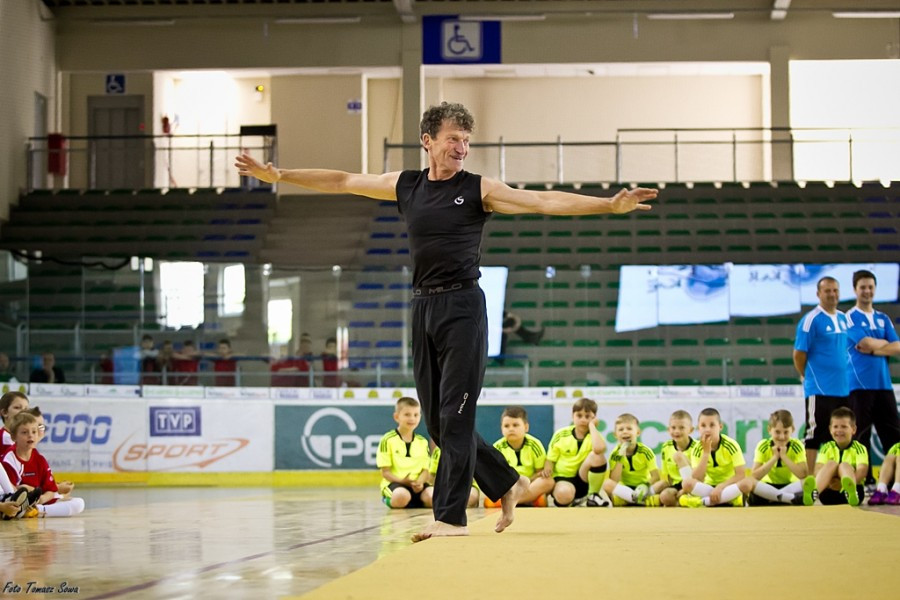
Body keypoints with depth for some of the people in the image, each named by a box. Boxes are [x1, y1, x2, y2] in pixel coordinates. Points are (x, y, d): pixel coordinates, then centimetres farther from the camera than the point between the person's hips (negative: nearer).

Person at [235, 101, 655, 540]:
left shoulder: (479, 190, -1)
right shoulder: (405, 186, 11)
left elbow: (544, 201, -9)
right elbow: (343, 182, 18)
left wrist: (609, 205, -19)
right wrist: (279, 175, 18)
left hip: (462, 306, -5)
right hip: (423, 307, 5)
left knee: (455, 417, -7)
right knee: (436, 420, 9)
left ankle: (451, 516, -2)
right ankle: (506, 484, 25)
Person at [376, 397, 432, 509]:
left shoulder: (422, 442, 12)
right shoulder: (388, 440, -3)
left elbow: (425, 470, 7)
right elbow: (385, 472, -4)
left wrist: (420, 482, -16)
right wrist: (402, 481, -22)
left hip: (417, 484, 4)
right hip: (394, 483, -3)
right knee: (402, 496, -39)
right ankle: (389, 499, -2)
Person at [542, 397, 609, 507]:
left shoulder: (594, 435, -4)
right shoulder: (561, 435, -1)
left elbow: (599, 448, -30)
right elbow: (550, 460, 6)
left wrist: (591, 425, -18)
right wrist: (547, 470, -18)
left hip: (583, 481, 1)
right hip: (562, 478, -1)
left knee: (597, 456, -28)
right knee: (563, 494, -40)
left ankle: (593, 495, -8)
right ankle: (573, 500, 1)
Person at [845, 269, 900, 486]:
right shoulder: (849, 318, 0)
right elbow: (866, 343, -14)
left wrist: (873, 347, -7)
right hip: (859, 385, -5)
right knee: (861, 436, -3)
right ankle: (865, 480, 1)